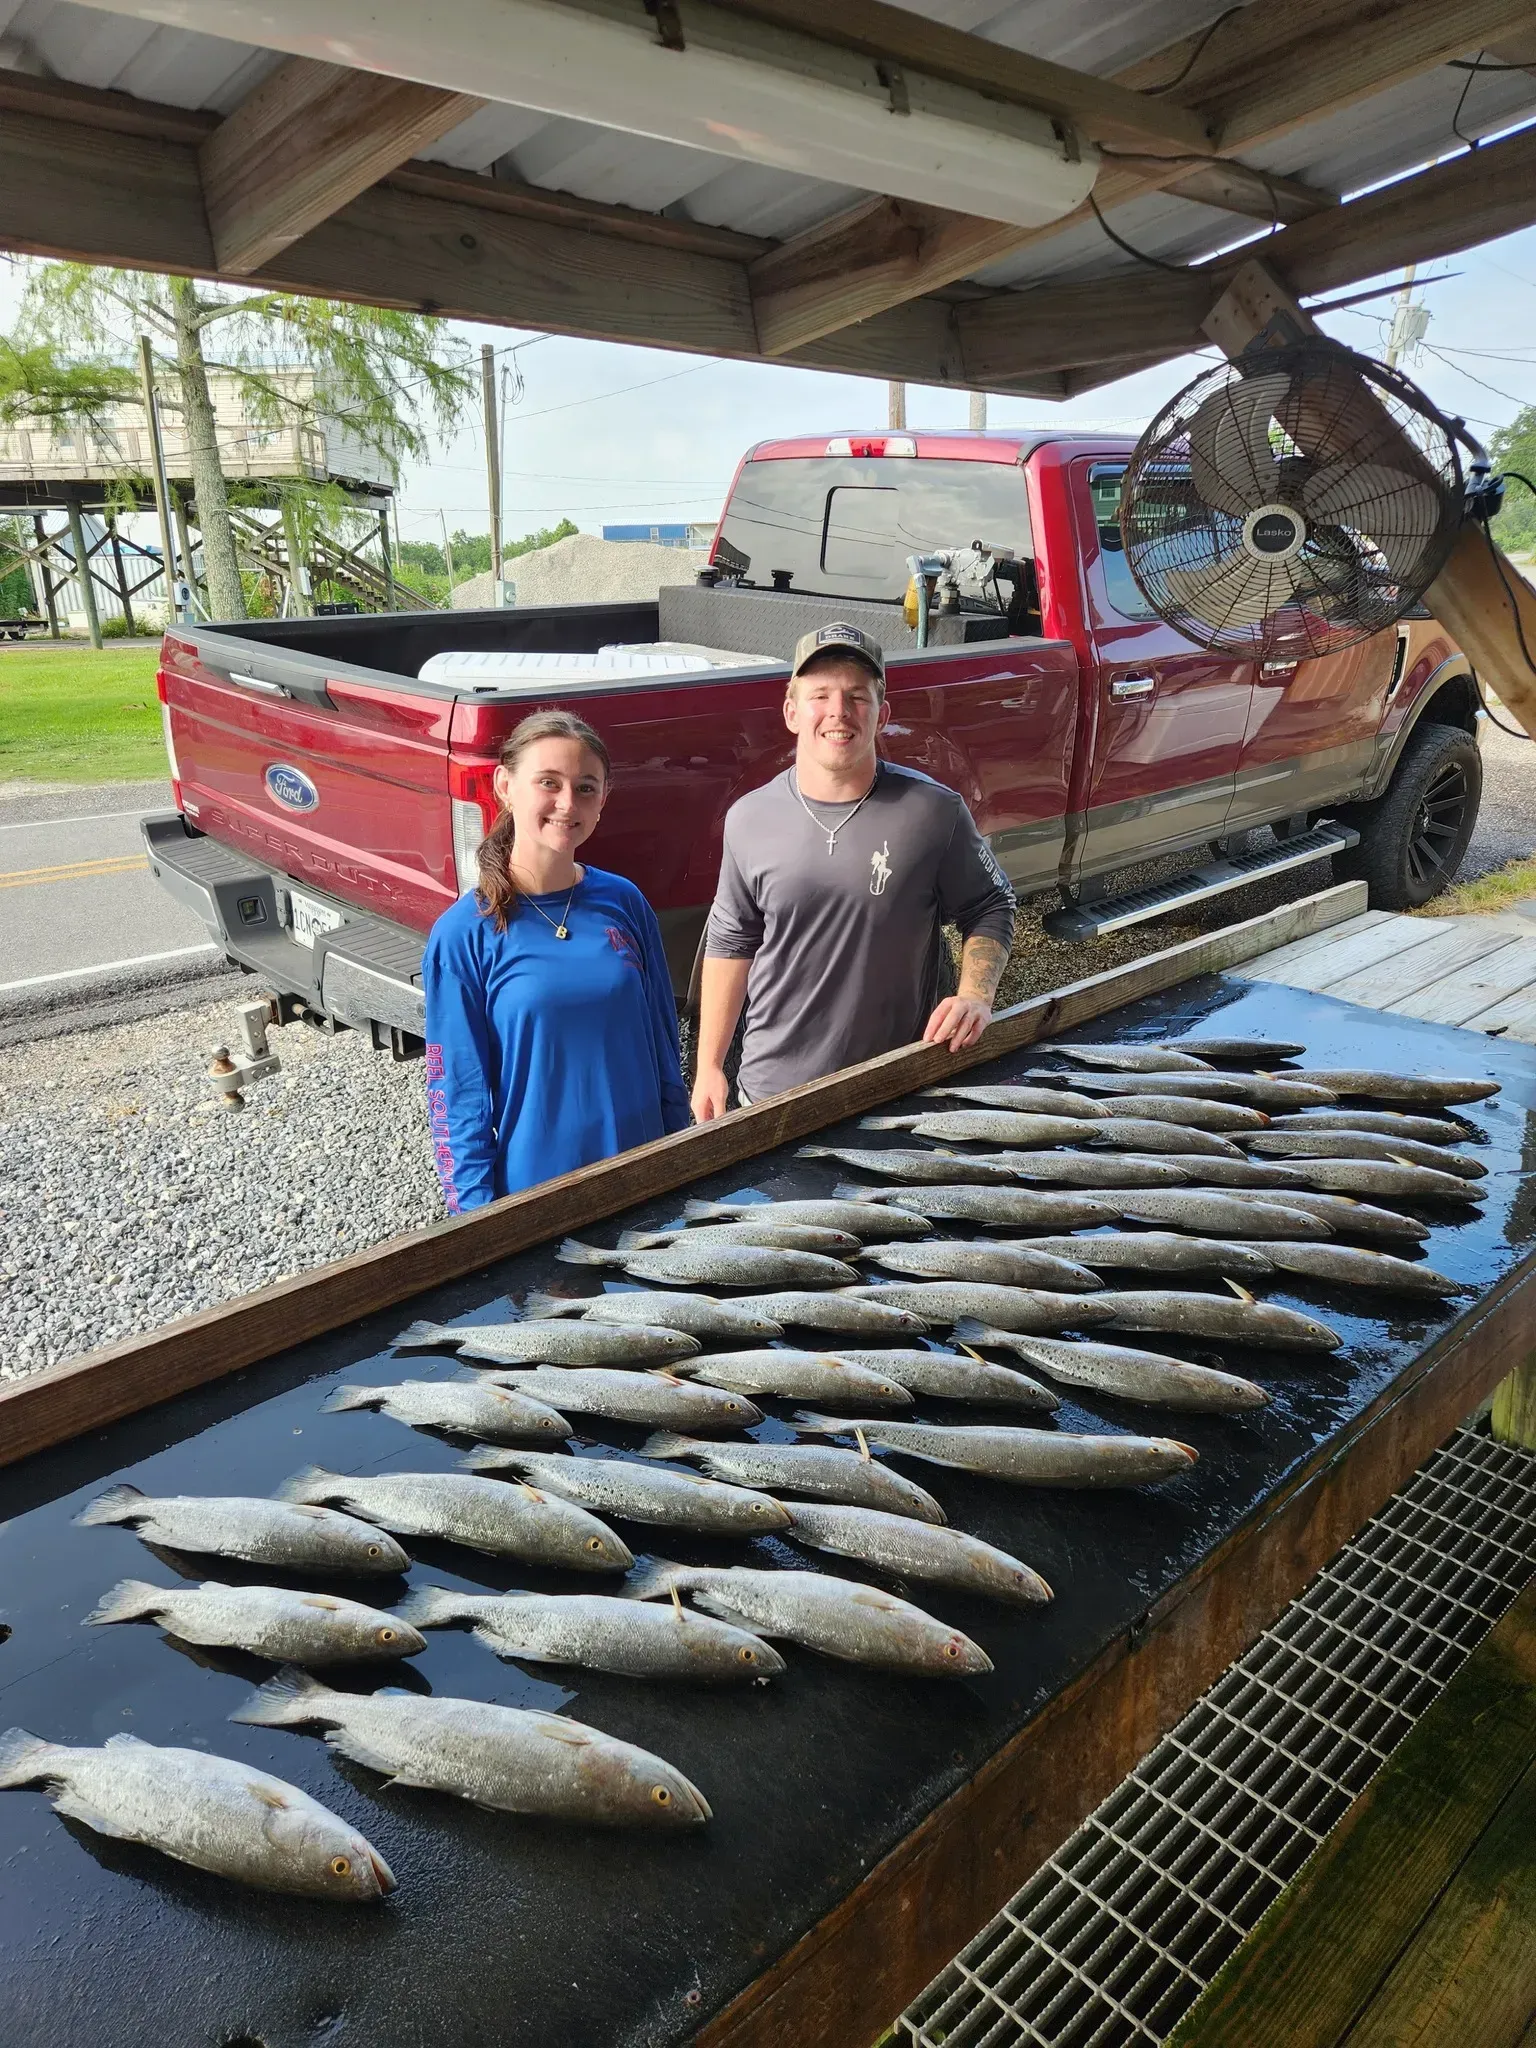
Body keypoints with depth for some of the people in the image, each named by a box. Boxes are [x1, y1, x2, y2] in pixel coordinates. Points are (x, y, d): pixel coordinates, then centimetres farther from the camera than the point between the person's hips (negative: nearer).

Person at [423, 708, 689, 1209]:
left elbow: (663, 1043, 5)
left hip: (644, 1179, 3)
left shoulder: (625, 904, -3)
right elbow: (456, 1097, -8)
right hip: (532, 1189, -3)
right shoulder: (462, 935, -11)